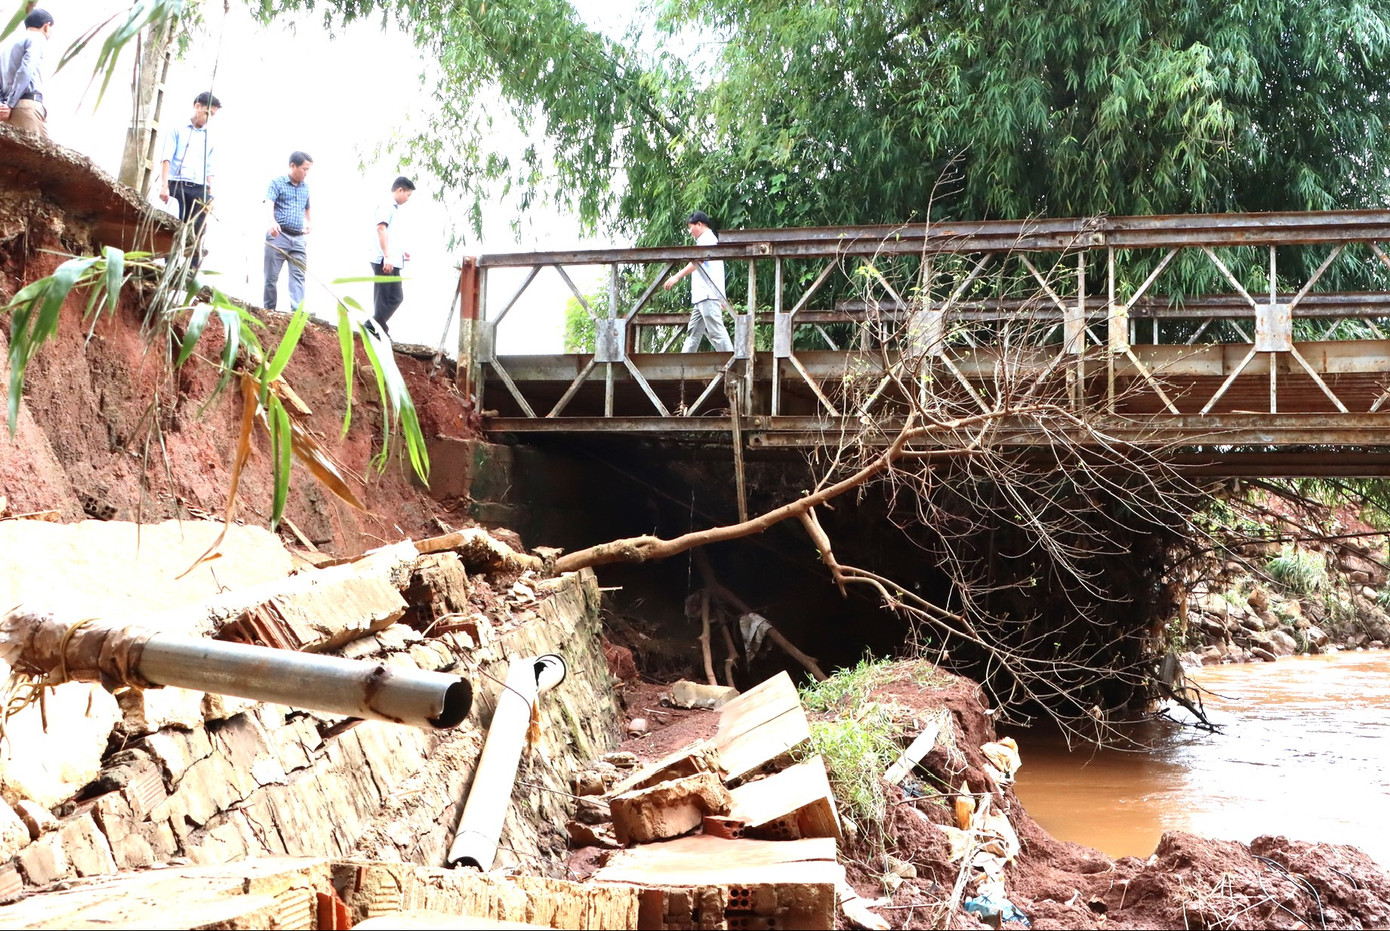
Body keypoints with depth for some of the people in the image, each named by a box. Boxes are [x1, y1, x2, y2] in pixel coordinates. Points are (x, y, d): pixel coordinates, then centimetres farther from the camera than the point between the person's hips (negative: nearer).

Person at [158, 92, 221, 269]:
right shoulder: (178, 130, 8)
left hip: (199, 190, 4)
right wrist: (164, 185, -12)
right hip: (177, 186, -4)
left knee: (196, 235, -3)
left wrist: (210, 196, 9)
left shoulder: (209, 140, 20)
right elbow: (167, 158, -1)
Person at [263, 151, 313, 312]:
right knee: (271, 276, 1)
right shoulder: (277, 183, -3)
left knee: (298, 275, -6)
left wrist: (307, 223, 21)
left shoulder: (305, 187, 14)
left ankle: (298, 311, -13)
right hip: (279, 235, -5)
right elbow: (269, 203, -18)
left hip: (298, 238, 5)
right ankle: (268, 310, 8)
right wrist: (272, 221, -35)